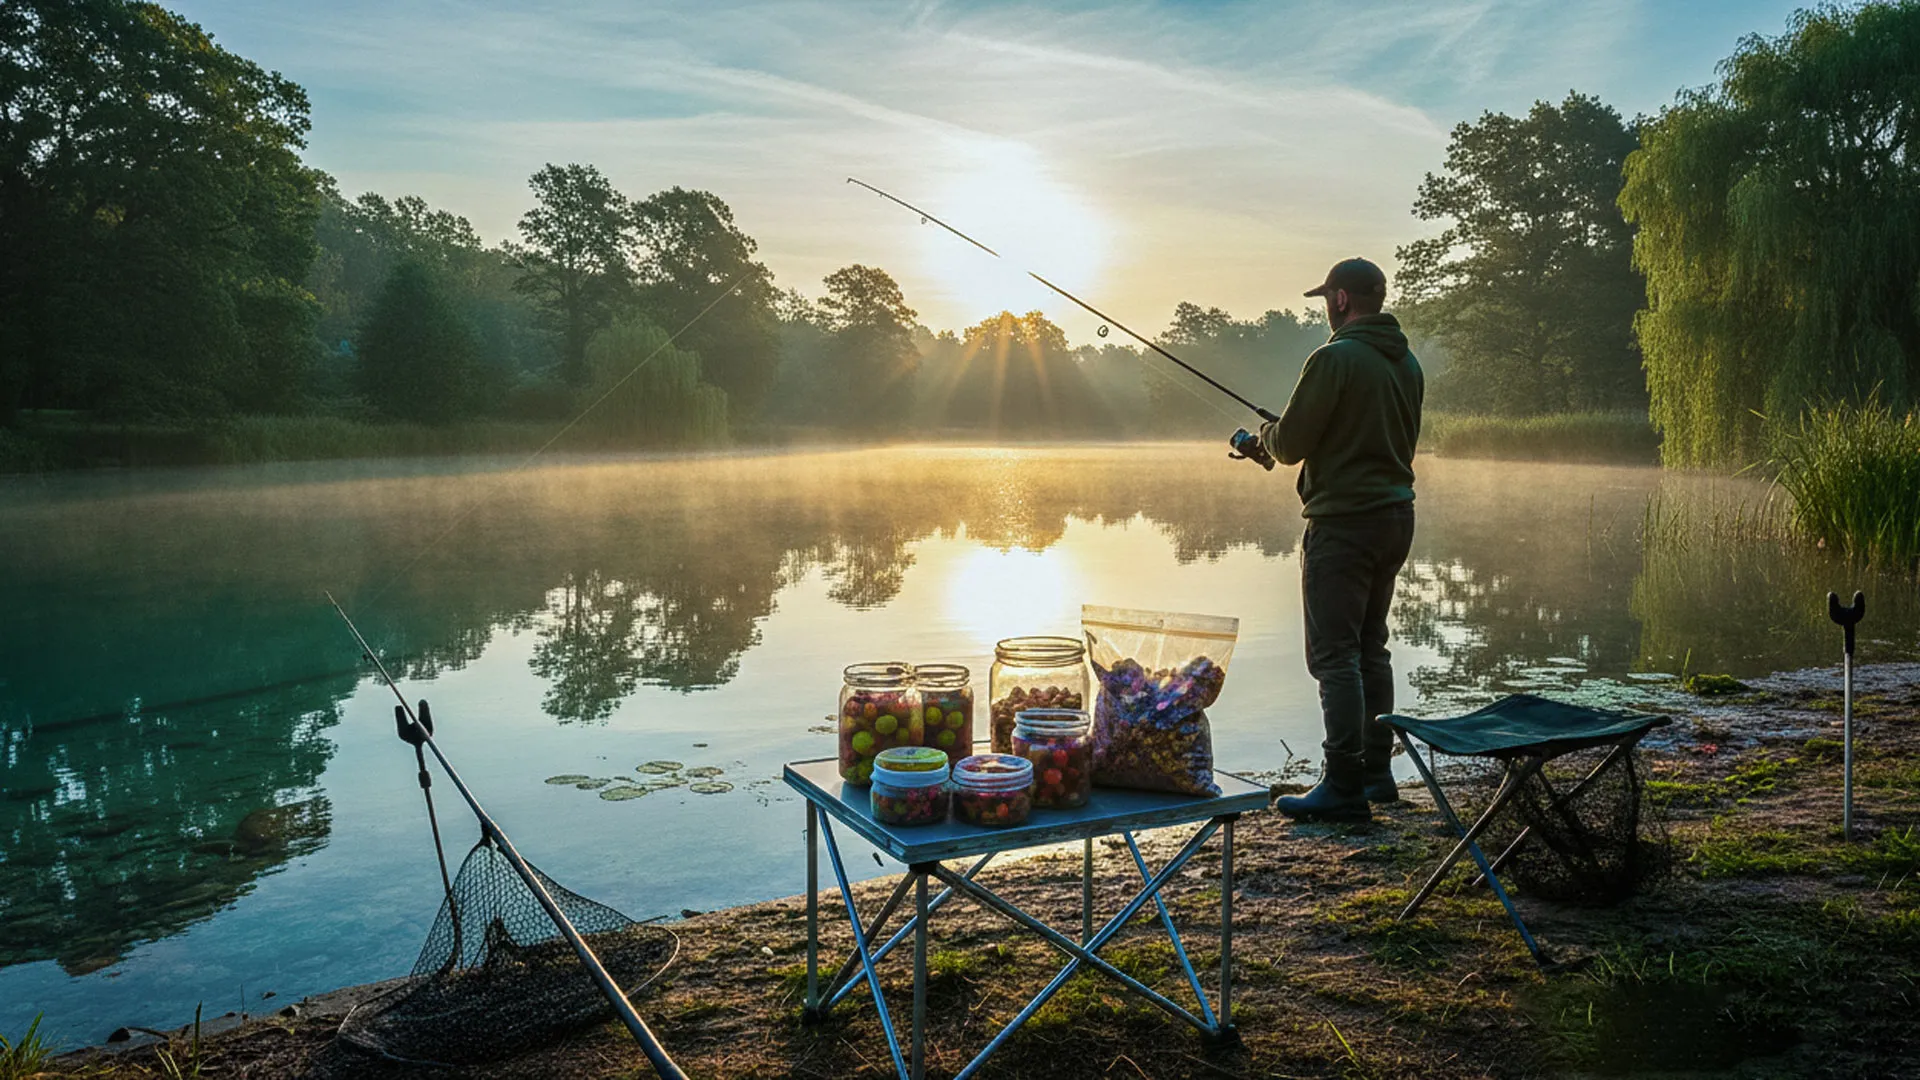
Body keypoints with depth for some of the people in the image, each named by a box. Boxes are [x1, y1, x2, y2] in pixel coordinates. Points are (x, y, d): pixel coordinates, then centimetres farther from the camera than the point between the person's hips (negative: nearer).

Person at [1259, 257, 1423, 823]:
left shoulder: (1335, 358, -14)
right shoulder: (1407, 363, 12)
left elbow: (1290, 443, -13)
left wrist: (1267, 431, 11)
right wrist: (1286, 436, 23)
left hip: (1344, 522, -9)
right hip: (1395, 517, 9)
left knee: (1335, 654, -6)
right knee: (1370, 647, 17)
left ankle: (1344, 787, -5)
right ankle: (1376, 771, 25)